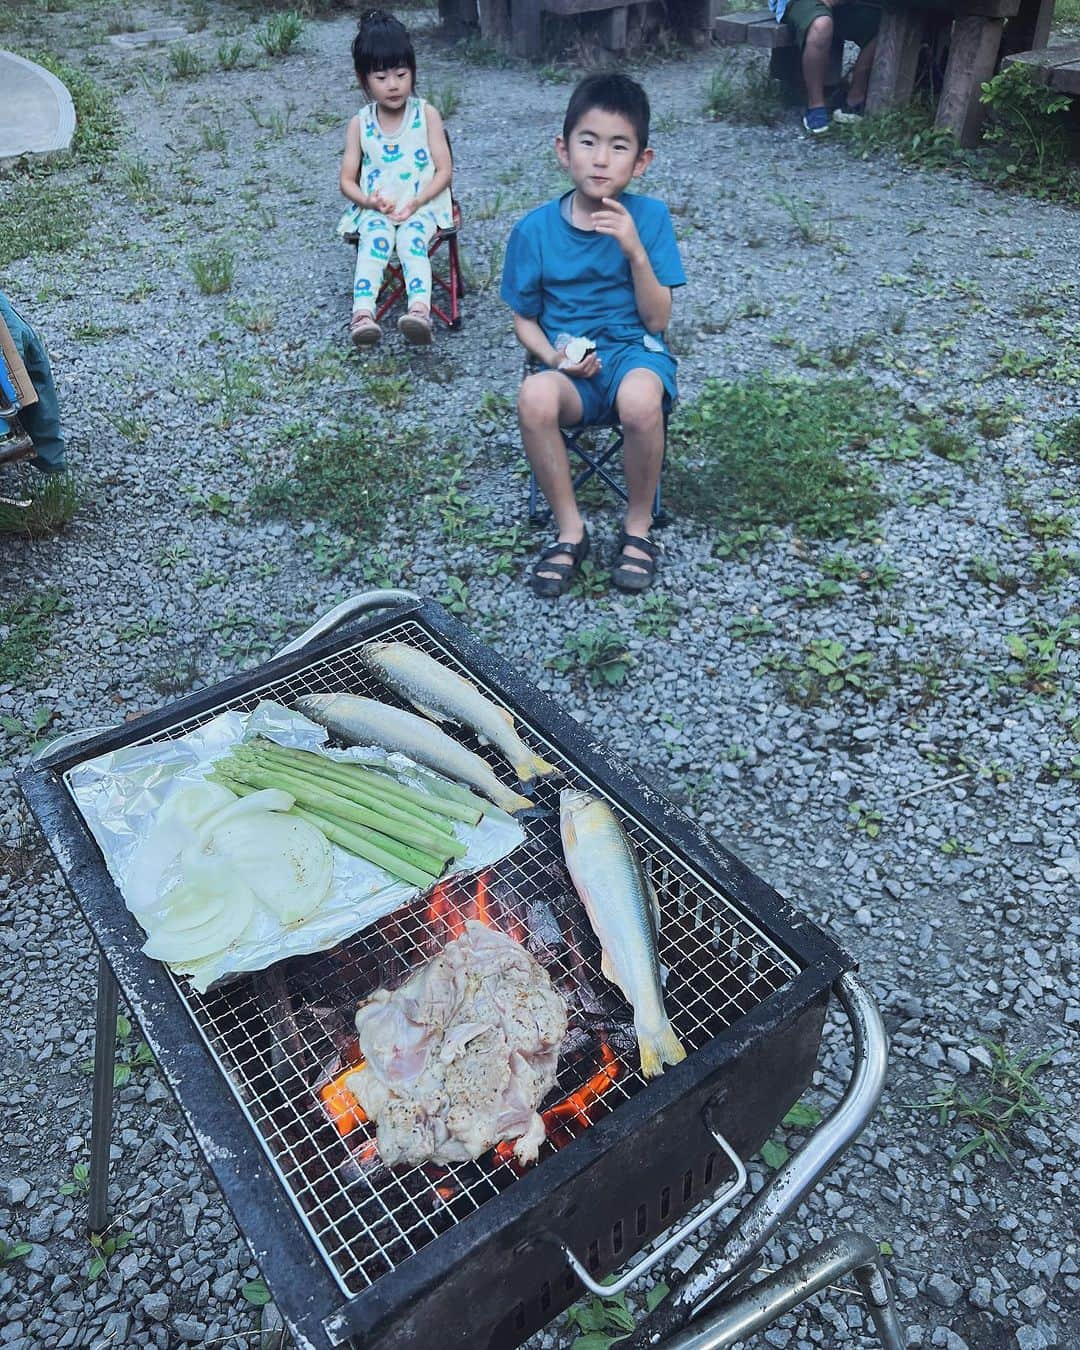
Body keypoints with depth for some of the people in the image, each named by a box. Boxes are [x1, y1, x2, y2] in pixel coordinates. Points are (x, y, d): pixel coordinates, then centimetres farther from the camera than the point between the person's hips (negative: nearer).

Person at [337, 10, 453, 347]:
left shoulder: (426, 115, 1)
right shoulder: (359, 123, 5)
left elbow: (444, 171, -1)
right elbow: (347, 180, 6)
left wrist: (416, 202, -16)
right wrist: (368, 201, -15)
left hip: (422, 204, -1)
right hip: (375, 209, 1)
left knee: (411, 239, -33)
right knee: (375, 238, -31)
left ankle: (420, 310, -54)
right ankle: (362, 314, -49)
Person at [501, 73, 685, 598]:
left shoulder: (649, 217, -2)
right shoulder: (534, 229, -1)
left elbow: (657, 320, -5)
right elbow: (524, 319, 8)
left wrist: (635, 250, -18)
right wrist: (553, 355, -13)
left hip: (634, 349, -1)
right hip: (570, 364, 1)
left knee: (640, 399, -37)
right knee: (535, 396, -34)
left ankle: (638, 526, -9)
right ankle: (570, 531, -13)